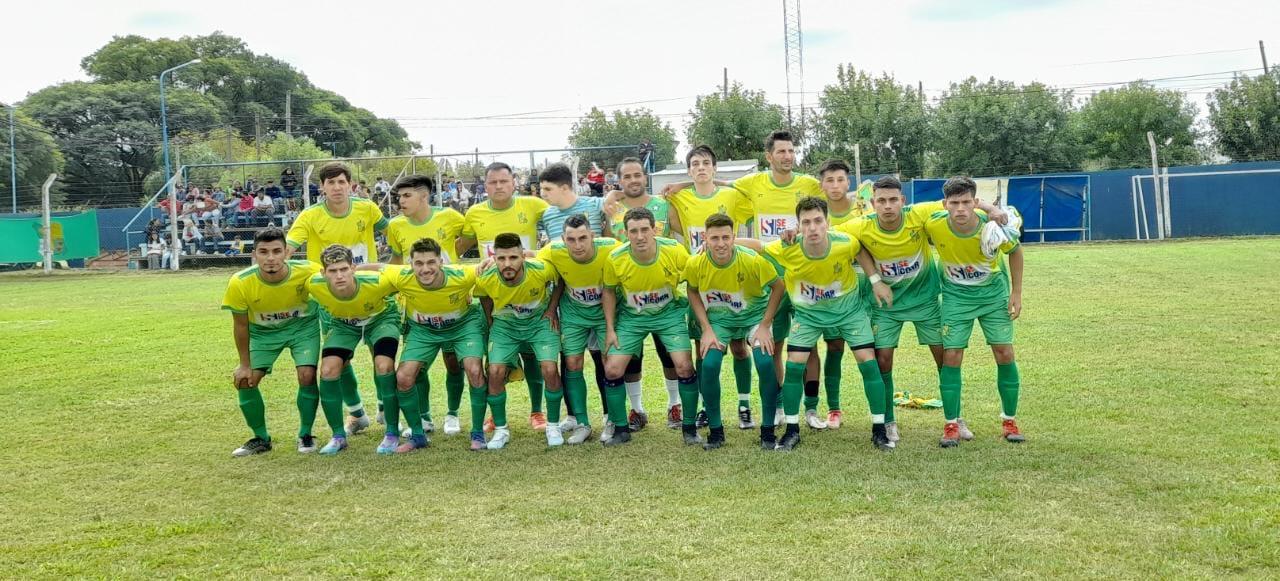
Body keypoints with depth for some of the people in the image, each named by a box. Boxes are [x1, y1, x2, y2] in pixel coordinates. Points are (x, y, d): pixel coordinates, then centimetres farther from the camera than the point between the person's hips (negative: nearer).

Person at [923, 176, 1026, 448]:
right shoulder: (933, 225, -25)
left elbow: (1015, 251, -4)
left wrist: (1016, 293, -3)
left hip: (994, 293, 0)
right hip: (956, 296, 0)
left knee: (1005, 354, -1)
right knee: (951, 356, -7)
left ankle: (1009, 420, 16)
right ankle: (952, 425, 4)